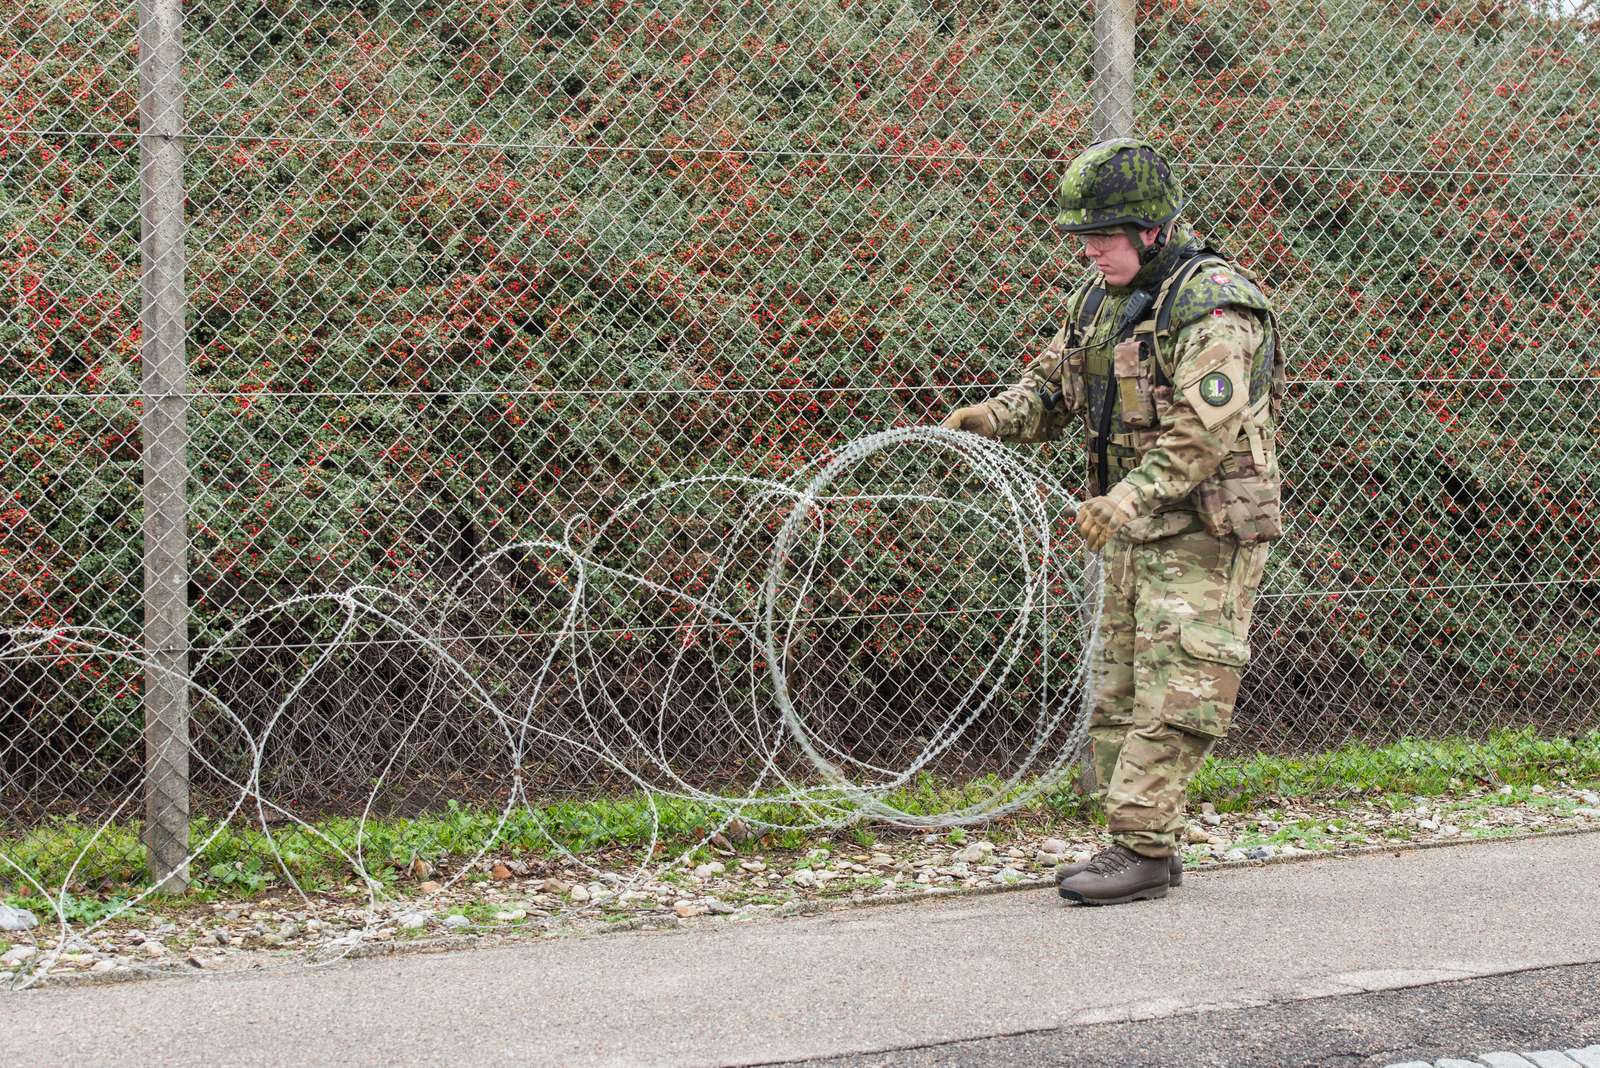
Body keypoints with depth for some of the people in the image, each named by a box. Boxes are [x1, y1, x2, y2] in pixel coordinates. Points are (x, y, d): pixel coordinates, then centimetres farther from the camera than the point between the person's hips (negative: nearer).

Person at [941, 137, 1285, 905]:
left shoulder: (1213, 306, -18)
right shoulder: (1100, 298, 11)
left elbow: (1206, 432, -27)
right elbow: (1055, 383, 17)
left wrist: (1130, 497, -35)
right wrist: (996, 415, -4)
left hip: (1205, 533, -9)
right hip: (1134, 532, 9)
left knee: (1171, 696, -10)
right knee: (1117, 692, 11)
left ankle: (1142, 849, -9)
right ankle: (1144, 844, 19)